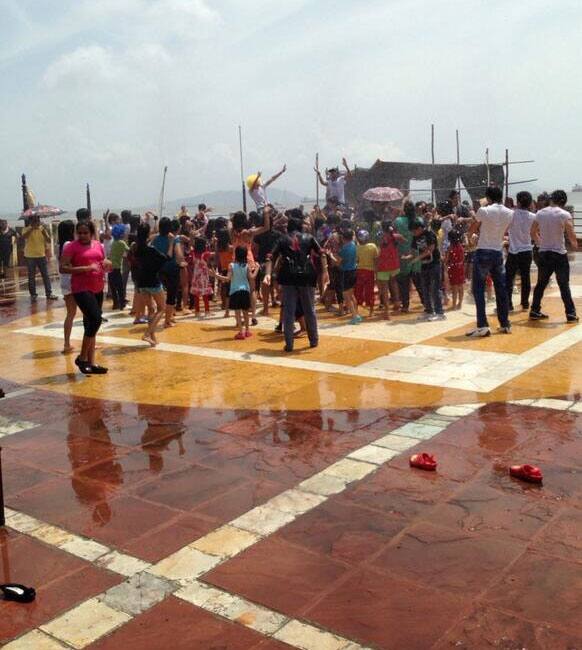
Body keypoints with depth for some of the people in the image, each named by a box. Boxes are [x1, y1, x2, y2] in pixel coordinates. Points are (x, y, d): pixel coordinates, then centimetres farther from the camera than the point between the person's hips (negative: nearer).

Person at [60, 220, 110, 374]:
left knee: (90, 323, 12)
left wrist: (106, 265, -1)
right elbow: (63, 268, -14)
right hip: (81, 289, -6)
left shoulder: (98, 245, 10)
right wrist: (86, 268, -21)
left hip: (97, 288, 6)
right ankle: (82, 358, -3)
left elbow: (104, 264, 24)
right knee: (95, 319, -19)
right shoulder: (72, 247, -7)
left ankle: (91, 362, 20)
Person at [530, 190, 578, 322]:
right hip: (559, 254, -4)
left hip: (544, 253, 4)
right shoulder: (565, 214, -10)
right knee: (564, 285, 2)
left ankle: (535, 312, 16)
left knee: (541, 284, 13)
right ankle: (571, 314, 4)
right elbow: (571, 235, -14)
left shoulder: (540, 213, 3)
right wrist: (575, 245, 6)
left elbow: (533, 232, 11)